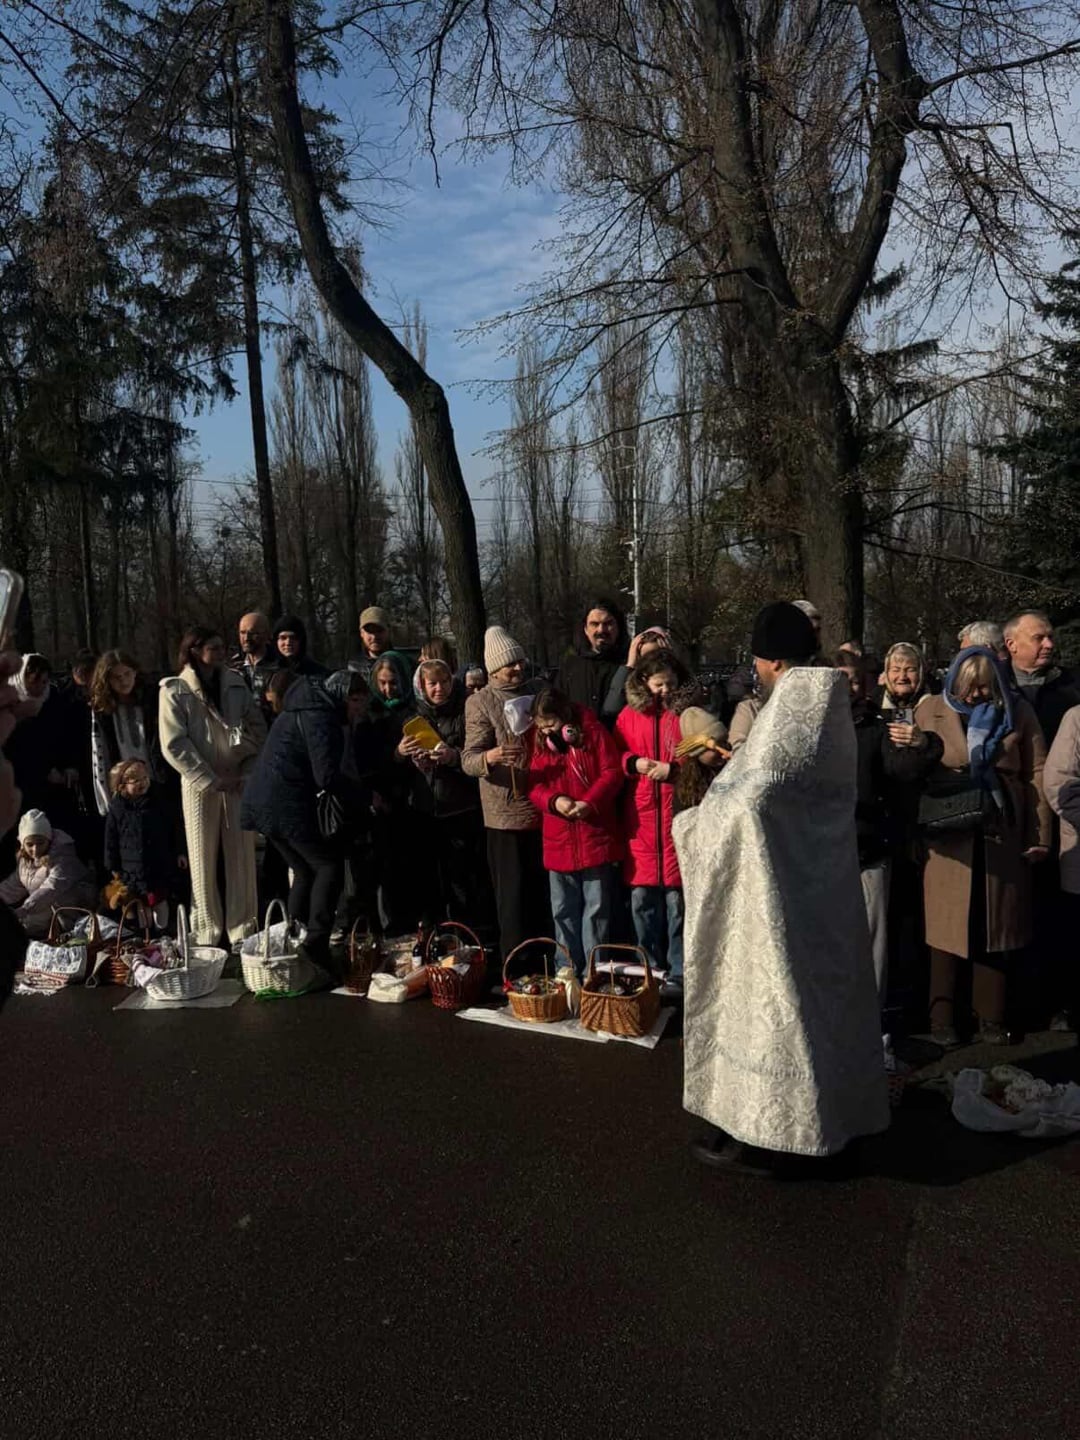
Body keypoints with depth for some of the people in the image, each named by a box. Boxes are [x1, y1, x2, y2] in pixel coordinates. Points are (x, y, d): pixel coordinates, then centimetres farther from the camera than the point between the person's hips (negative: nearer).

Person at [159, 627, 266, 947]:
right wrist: (211, 780, -13)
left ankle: (243, 930, 13)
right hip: (200, 784, -3)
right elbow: (174, 745, -9)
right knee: (203, 860, 2)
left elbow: (258, 729, 9)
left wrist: (247, 772, -4)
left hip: (238, 783, 3)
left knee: (242, 856, 4)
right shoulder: (175, 690, -2)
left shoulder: (235, 684, 9)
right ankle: (207, 933, 12)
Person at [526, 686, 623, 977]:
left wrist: (590, 802, -21)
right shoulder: (539, 741, 5)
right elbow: (533, 785, 4)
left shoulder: (592, 732, -5)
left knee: (596, 908, 4)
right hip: (558, 841, 4)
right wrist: (554, 800, -16)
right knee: (563, 911, 11)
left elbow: (612, 772, -7)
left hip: (596, 837, -3)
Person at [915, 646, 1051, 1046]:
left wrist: (1040, 835, 0)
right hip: (949, 836, -1)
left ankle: (991, 1017, 20)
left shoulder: (1018, 712, 5)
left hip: (1002, 835, 1)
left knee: (996, 925, 8)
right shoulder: (930, 710, 3)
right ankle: (942, 1018, 15)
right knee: (948, 927, 4)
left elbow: (1036, 774, 4)